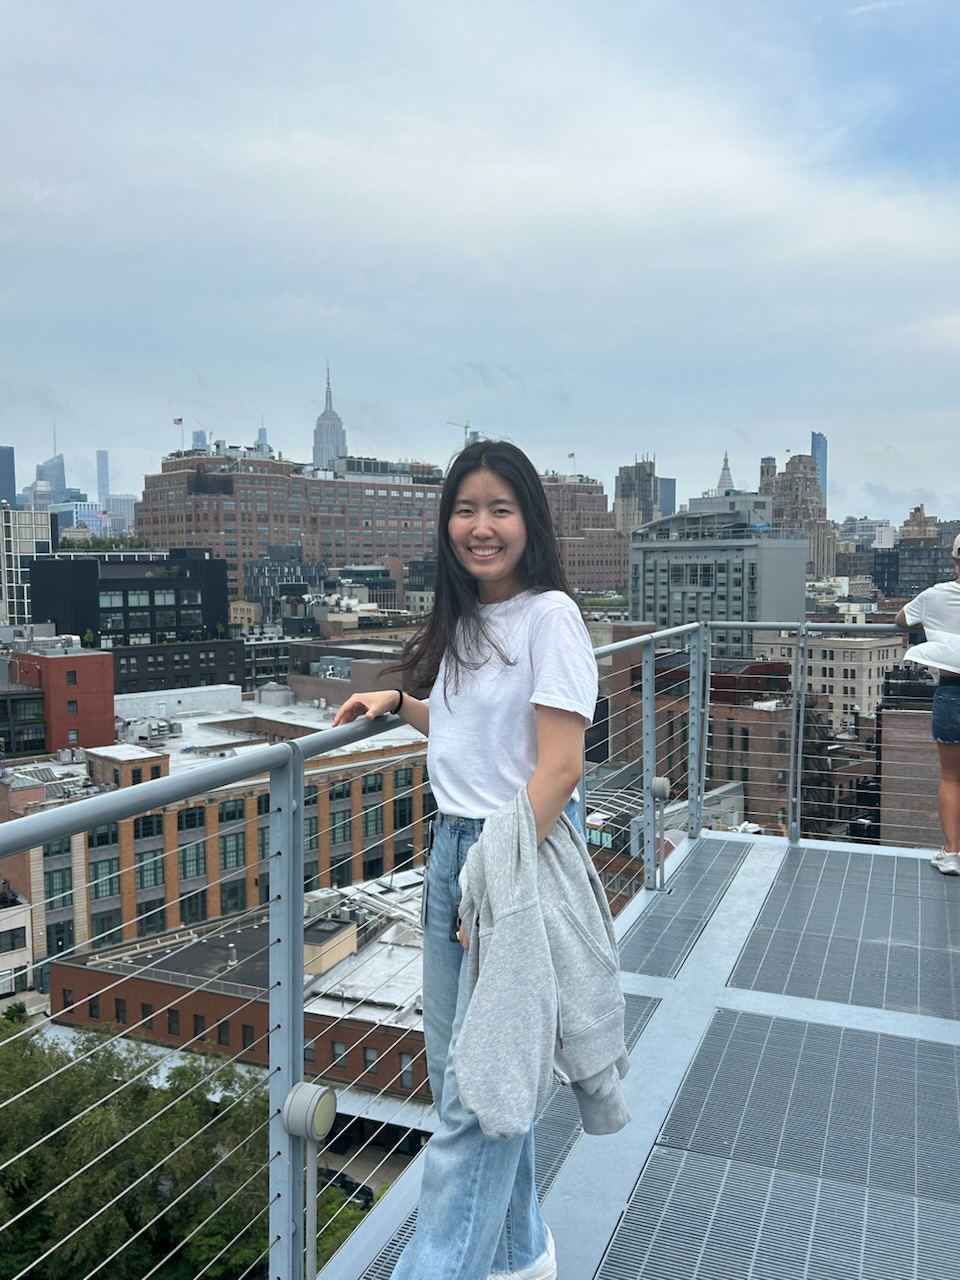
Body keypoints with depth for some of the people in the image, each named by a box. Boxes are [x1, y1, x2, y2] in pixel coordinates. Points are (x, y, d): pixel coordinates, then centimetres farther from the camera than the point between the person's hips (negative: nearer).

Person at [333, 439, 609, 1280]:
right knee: (453, 1068, 17)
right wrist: (397, 702, 15)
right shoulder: (466, 619, 11)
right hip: (452, 844, 9)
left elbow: (559, 766, -18)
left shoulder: (549, 615, -12)